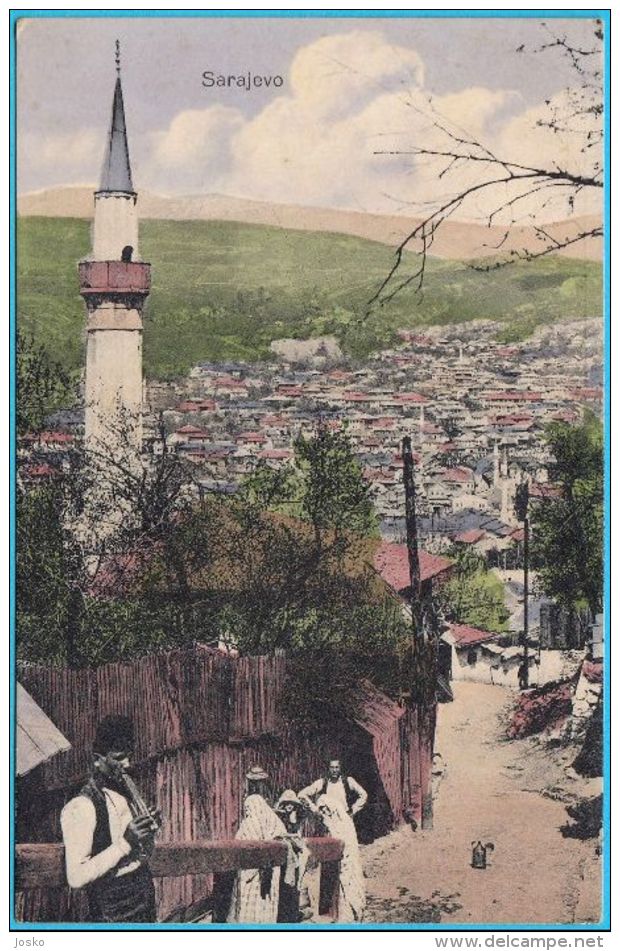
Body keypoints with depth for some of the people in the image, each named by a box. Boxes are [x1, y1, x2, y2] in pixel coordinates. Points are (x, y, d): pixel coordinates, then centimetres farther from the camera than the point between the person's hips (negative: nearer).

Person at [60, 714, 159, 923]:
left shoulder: (127, 793, 6)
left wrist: (148, 833, -4)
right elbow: (76, 877, -23)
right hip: (112, 913, -7)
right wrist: (125, 842, -25)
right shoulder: (80, 808, -17)